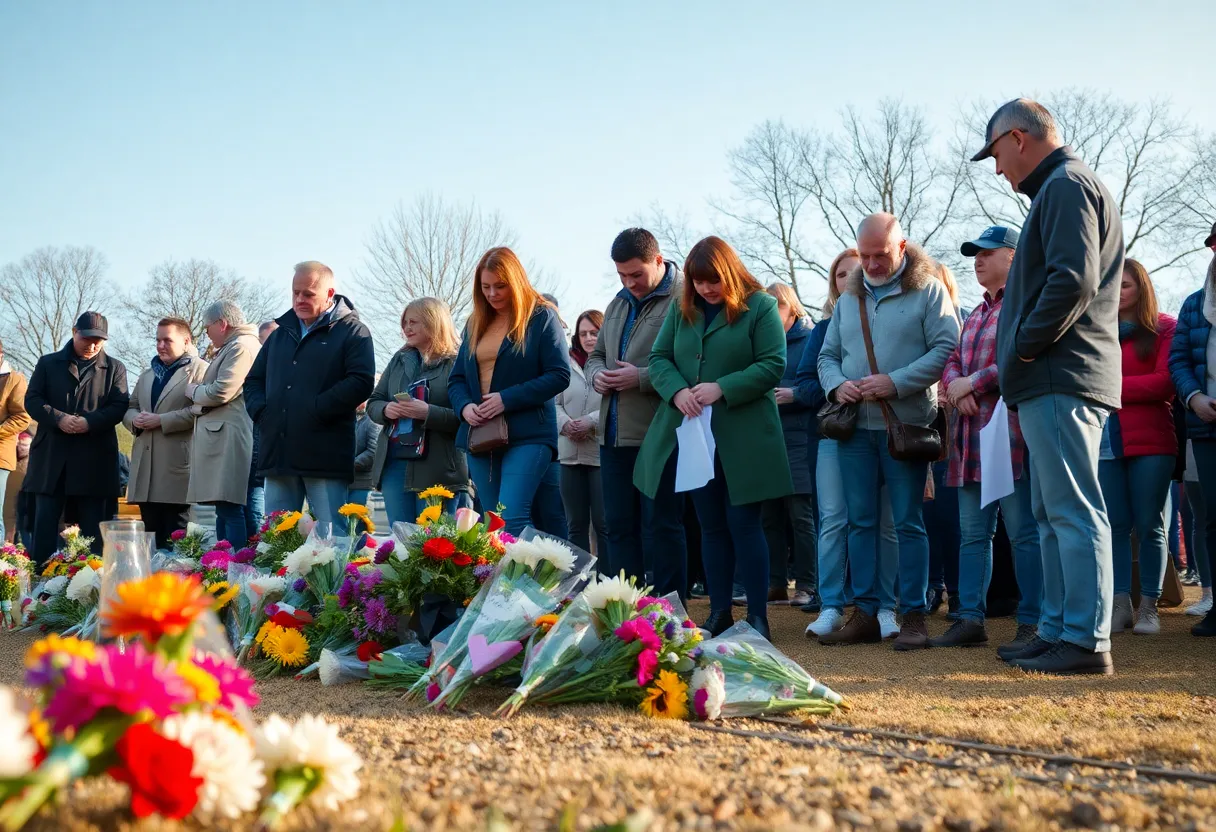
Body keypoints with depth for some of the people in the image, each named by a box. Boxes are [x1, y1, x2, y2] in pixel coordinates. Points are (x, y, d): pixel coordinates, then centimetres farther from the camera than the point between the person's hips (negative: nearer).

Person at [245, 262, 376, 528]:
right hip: (278, 455, 6)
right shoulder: (281, 333, 21)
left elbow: (361, 382, -12)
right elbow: (253, 381, 25)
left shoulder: (352, 331, 1)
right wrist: (261, 411, 4)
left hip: (325, 458, -6)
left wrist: (315, 411, -16)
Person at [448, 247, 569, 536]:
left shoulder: (541, 317, -2)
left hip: (528, 435, -6)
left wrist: (507, 399, -17)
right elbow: (456, 378, 18)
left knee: (513, 519, -19)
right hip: (481, 437, 6)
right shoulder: (475, 324, 16)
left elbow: (559, 375, -9)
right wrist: (464, 406, -5)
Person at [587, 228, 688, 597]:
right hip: (614, 435, 8)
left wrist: (641, 378, -20)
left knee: (661, 527, -1)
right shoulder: (619, 302, 18)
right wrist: (596, 374, 5)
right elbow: (596, 355, 28)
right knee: (619, 526, 12)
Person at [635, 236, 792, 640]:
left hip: (742, 437, -5)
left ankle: (758, 616, 4)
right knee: (711, 525, 11)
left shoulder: (761, 307, -4)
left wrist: (722, 389, -20)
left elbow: (772, 365, -10)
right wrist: (677, 391, -12)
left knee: (743, 522, -4)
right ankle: (719, 612, 19)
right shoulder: (681, 310, 11)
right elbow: (659, 358, 9)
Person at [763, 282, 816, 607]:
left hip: (798, 438, -6)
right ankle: (776, 584, 13)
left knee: (801, 515, -4)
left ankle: (806, 585, 2)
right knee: (770, 516, 7)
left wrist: (794, 394, -18)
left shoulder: (810, 340, -1)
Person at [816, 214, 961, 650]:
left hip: (905, 425, -5)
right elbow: (827, 355, 19)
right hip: (855, 426, 5)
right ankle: (865, 614, 14)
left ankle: (914, 615, 6)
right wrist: (837, 384, -4)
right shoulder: (849, 298, 16)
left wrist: (895, 383, -19)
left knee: (908, 523, -1)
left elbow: (947, 348, -11)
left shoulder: (928, 290, -1)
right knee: (860, 522, 7)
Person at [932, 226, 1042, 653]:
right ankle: (970, 618, 14)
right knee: (972, 533, 9)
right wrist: (955, 385, -2)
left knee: (1023, 533, -6)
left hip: (1011, 434, -9)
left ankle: (1032, 624, -2)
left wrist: (973, 383, -12)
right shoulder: (977, 314, 24)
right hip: (972, 436, 9)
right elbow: (953, 361, 21)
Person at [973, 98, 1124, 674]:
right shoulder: (1062, 188, 24)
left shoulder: (1066, 186, -8)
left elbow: (1073, 280, -21)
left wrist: (1024, 346, -14)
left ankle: (1086, 641, -9)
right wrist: (1018, 363, 16)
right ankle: (1058, 630, 18)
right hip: (1051, 382, 11)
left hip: (1060, 382, -11)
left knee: (1073, 512, -10)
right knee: (1055, 515, 12)